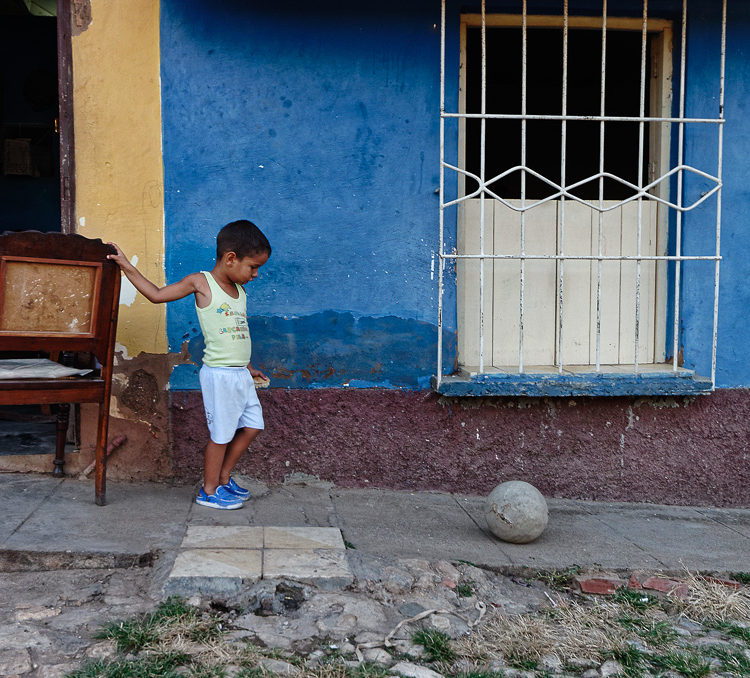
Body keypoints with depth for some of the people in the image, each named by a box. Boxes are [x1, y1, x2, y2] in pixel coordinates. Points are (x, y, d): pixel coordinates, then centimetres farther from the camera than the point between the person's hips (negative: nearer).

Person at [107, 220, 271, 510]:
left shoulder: (239, 290, 12)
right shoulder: (200, 282, -8)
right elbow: (156, 294, -1)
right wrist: (126, 265, -3)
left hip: (239, 374, 8)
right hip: (219, 374, -8)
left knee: (252, 425, 12)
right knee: (221, 434, 0)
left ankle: (223, 477, 29)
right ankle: (209, 491, 17)